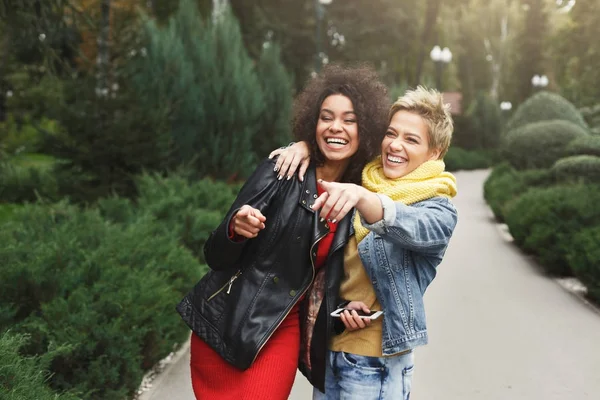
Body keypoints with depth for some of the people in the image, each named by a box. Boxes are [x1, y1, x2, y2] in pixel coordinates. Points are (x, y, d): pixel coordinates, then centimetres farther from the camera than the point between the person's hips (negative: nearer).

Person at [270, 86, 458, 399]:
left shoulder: (439, 211, -9)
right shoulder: (360, 182, 6)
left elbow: (411, 228, -31)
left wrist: (362, 197, -50)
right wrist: (306, 147, -2)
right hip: (328, 346, 5)